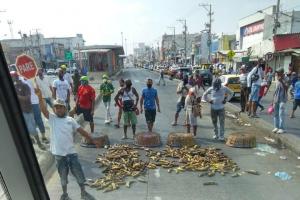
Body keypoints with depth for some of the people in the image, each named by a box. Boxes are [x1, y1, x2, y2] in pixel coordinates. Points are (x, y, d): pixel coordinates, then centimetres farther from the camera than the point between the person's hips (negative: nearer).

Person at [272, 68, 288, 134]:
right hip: (276, 100, 7)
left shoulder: (285, 81, -6)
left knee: (281, 114, -8)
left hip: (282, 100, -7)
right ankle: (276, 127, 18)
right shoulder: (277, 81, 13)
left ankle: (282, 128, -2)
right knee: (276, 114, 10)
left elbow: (286, 87, -25)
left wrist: (281, 81, -30)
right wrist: (273, 100, 18)